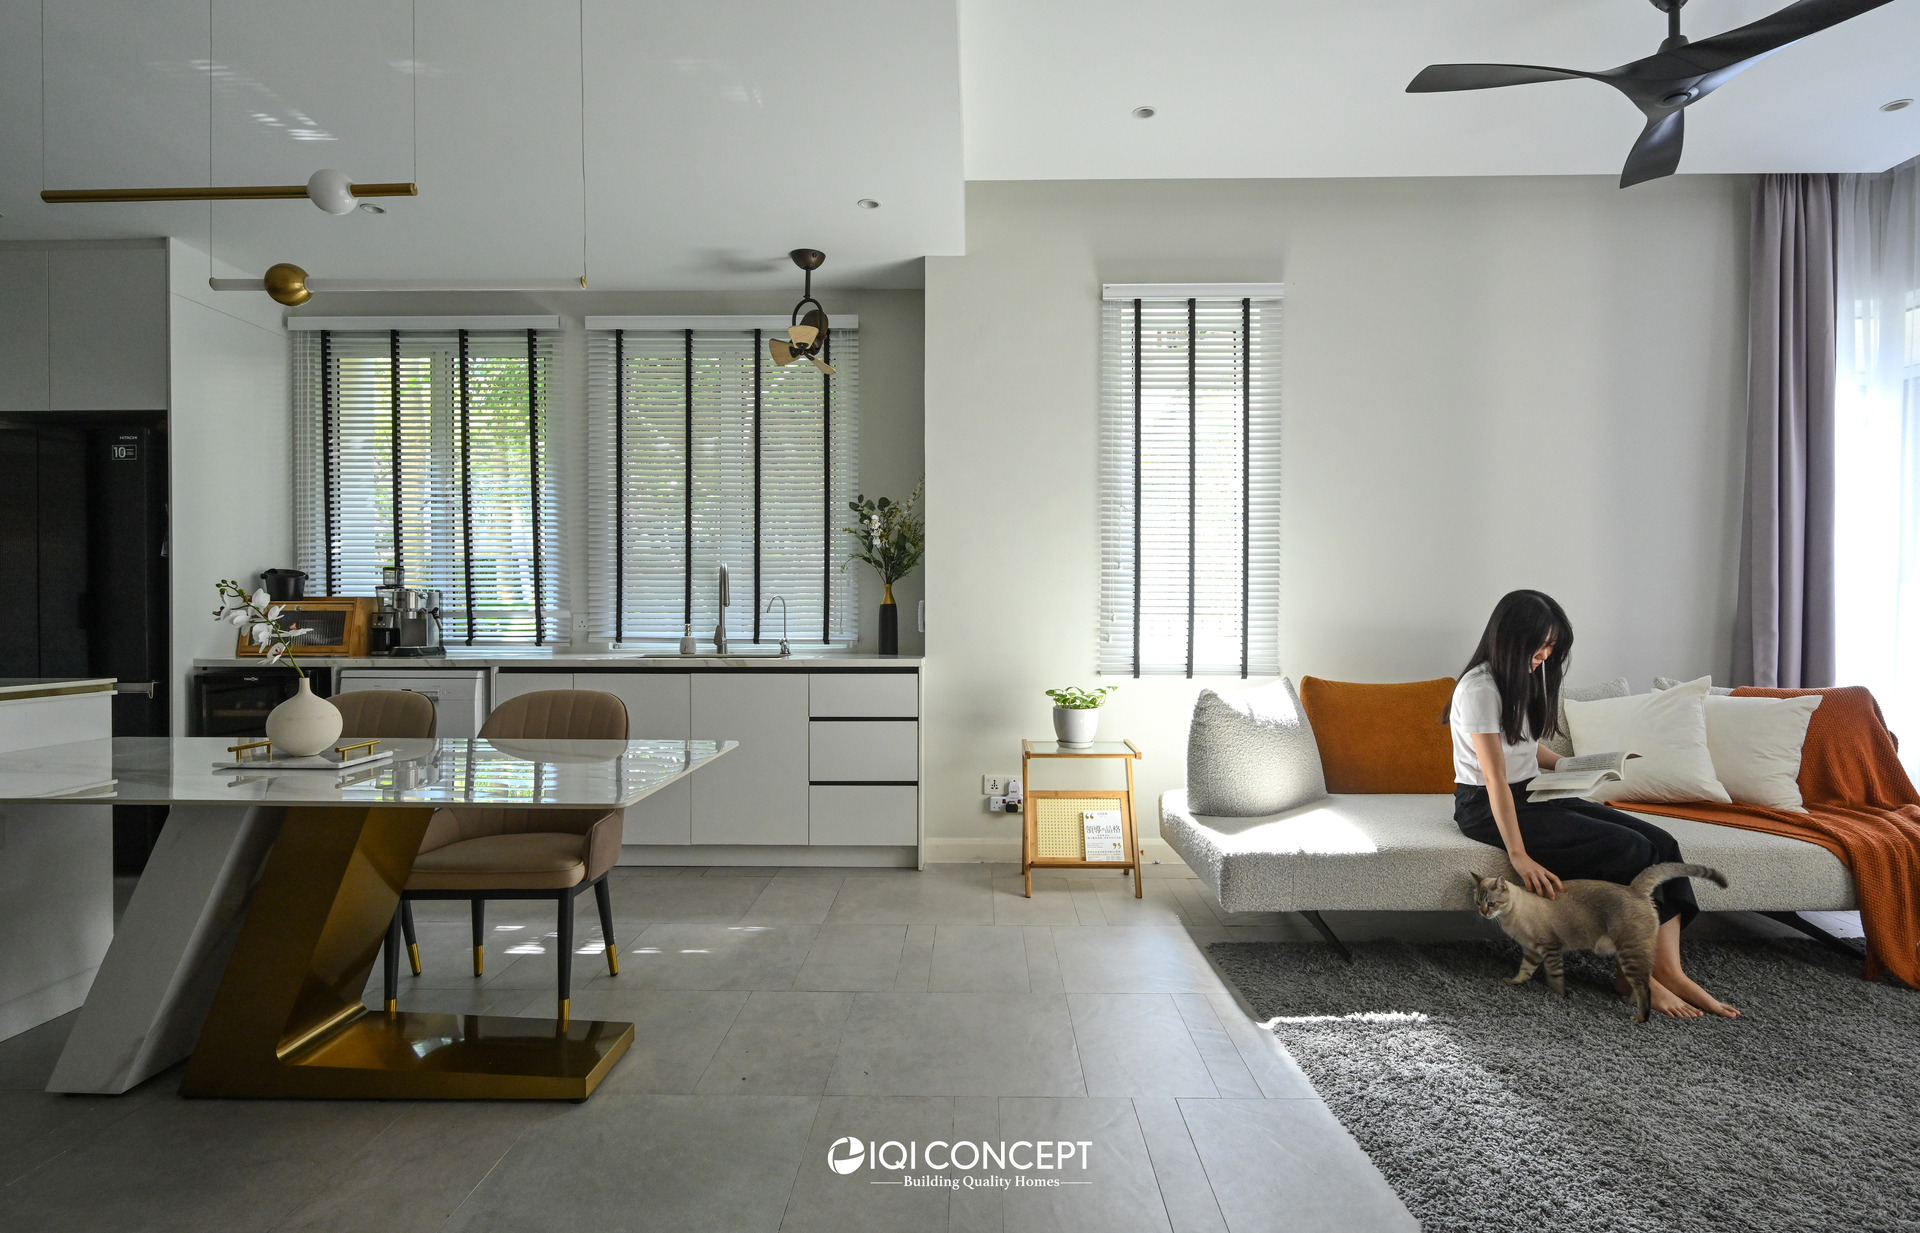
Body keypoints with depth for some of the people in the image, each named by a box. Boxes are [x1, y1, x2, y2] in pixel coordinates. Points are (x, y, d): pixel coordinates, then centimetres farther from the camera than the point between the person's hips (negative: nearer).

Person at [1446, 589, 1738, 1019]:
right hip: (1485, 808, -9)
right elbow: (1495, 778, -23)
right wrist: (1519, 857, -25)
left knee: (1659, 842, -8)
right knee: (1629, 849, -20)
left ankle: (1668, 971, -10)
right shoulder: (1480, 688, -19)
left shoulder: (1520, 679, 10)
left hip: (1530, 794, 9)